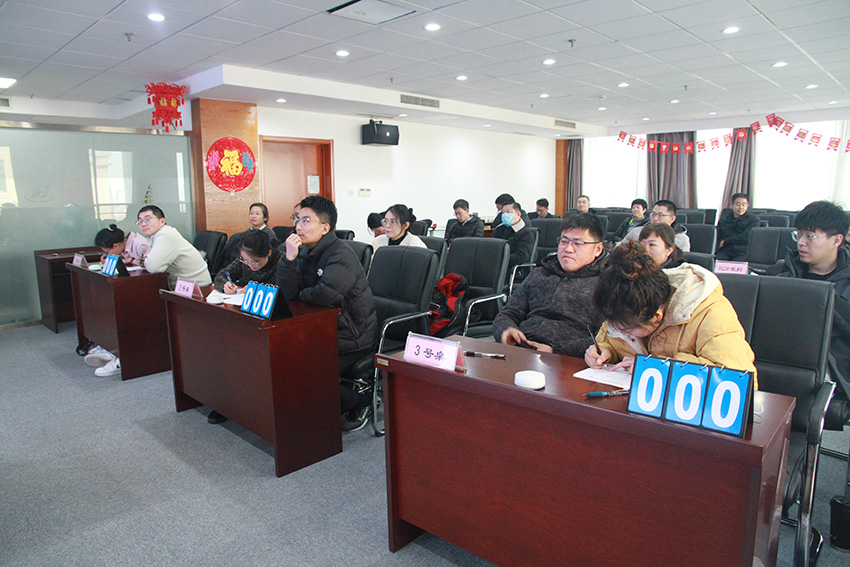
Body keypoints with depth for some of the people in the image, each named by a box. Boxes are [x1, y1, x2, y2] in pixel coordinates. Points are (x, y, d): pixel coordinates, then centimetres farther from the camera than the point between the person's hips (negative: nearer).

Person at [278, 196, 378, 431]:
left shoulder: (341, 255, -19)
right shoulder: (307, 252, 6)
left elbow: (325, 294, -35)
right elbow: (289, 292, -3)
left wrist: (302, 294, -12)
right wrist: (289, 258, -17)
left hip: (352, 338, -9)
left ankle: (360, 402, 7)